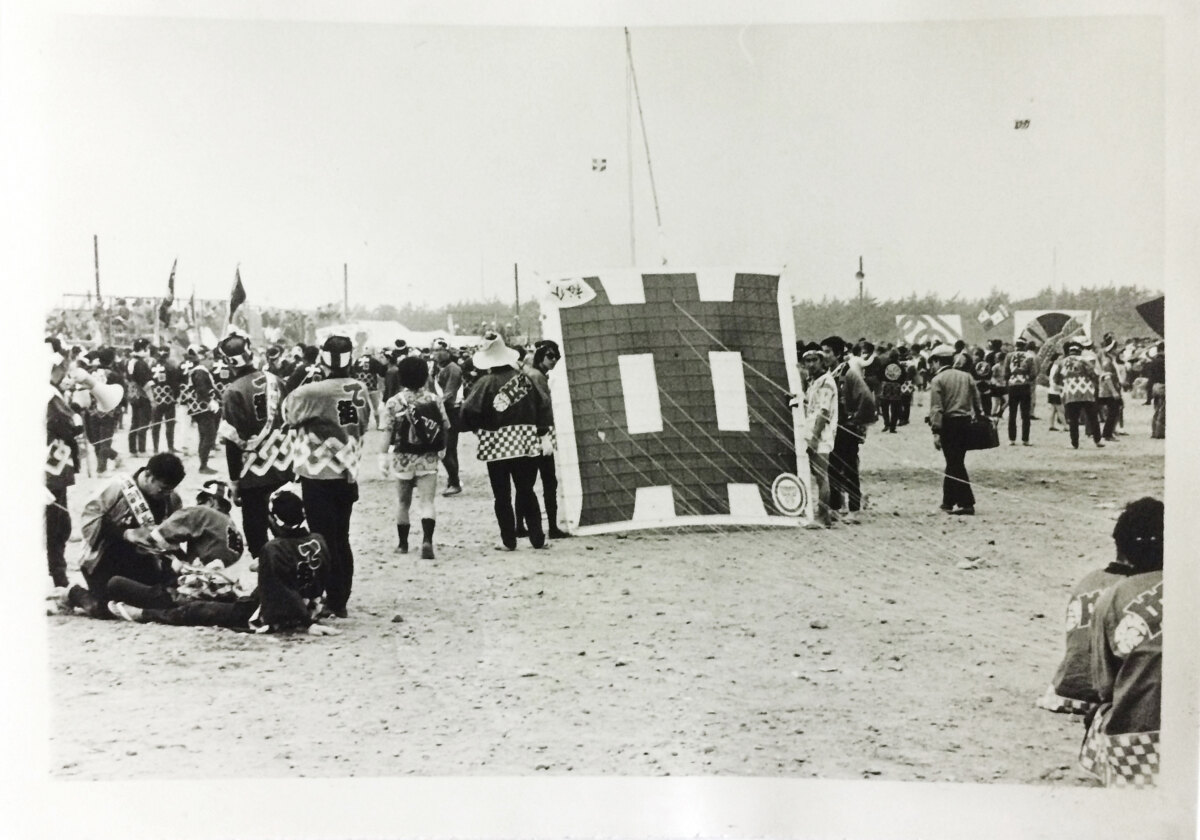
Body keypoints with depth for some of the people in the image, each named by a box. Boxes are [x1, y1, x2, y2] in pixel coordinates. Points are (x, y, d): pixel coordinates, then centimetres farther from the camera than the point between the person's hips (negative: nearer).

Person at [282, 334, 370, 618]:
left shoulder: (310, 392, -19)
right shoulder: (359, 391, -2)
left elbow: (288, 415, -5)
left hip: (318, 476, -5)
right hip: (347, 474, 5)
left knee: (325, 541, 3)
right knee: (342, 539, 15)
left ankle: (334, 600, 4)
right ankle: (341, 600, 21)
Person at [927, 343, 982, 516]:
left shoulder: (938, 380, -6)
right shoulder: (966, 377, 10)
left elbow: (936, 408, -13)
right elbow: (977, 401, 9)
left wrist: (936, 431, -15)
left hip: (949, 423, -6)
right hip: (965, 422, 6)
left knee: (955, 464, -4)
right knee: (955, 462, 15)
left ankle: (966, 504, -9)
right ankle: (948, 501, 24)